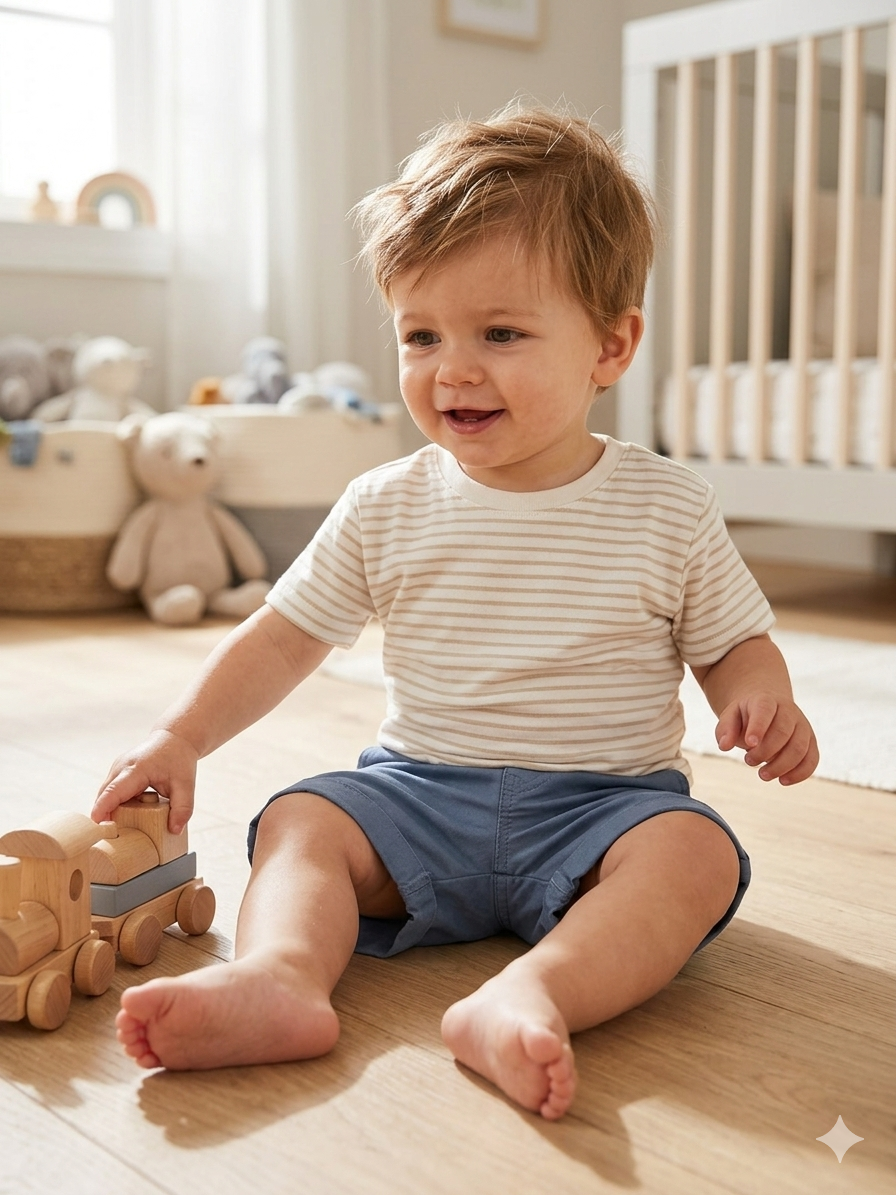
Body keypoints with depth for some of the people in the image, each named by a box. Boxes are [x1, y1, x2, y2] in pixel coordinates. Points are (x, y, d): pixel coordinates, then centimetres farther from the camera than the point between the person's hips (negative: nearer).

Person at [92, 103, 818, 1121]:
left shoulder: (668, 509, -3)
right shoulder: (385, 509, 1)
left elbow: (735, 644, 6)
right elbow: (287, 635, 8)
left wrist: (761, 700, -17)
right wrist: (181, 738, -1)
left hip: (604, 801, -2)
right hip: (422, 795, 2)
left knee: (697, 850, -30)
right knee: (300, 818, -19)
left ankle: (526, 996, -48)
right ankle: (279, 975, -42)